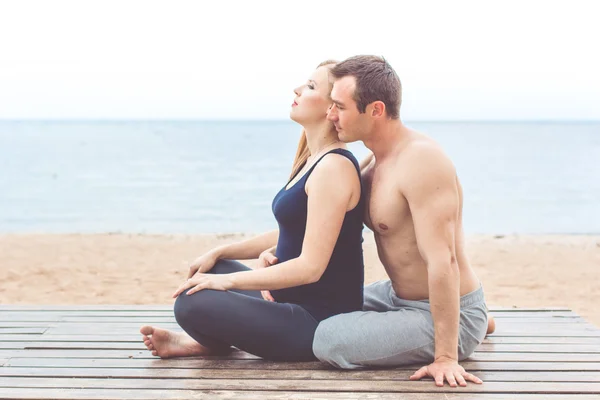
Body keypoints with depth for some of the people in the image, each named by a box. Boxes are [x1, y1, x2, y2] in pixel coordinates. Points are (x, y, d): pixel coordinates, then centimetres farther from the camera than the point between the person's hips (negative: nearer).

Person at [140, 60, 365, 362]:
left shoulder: (334, 167, -20)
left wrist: (229, 280, -18)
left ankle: (213, 342, 8)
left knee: (192, 303, -22)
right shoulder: (313, 161, 12)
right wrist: (220, 253, 13)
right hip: (294, 302, 11)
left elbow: (310, 266, -25)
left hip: (319, 322, -11)